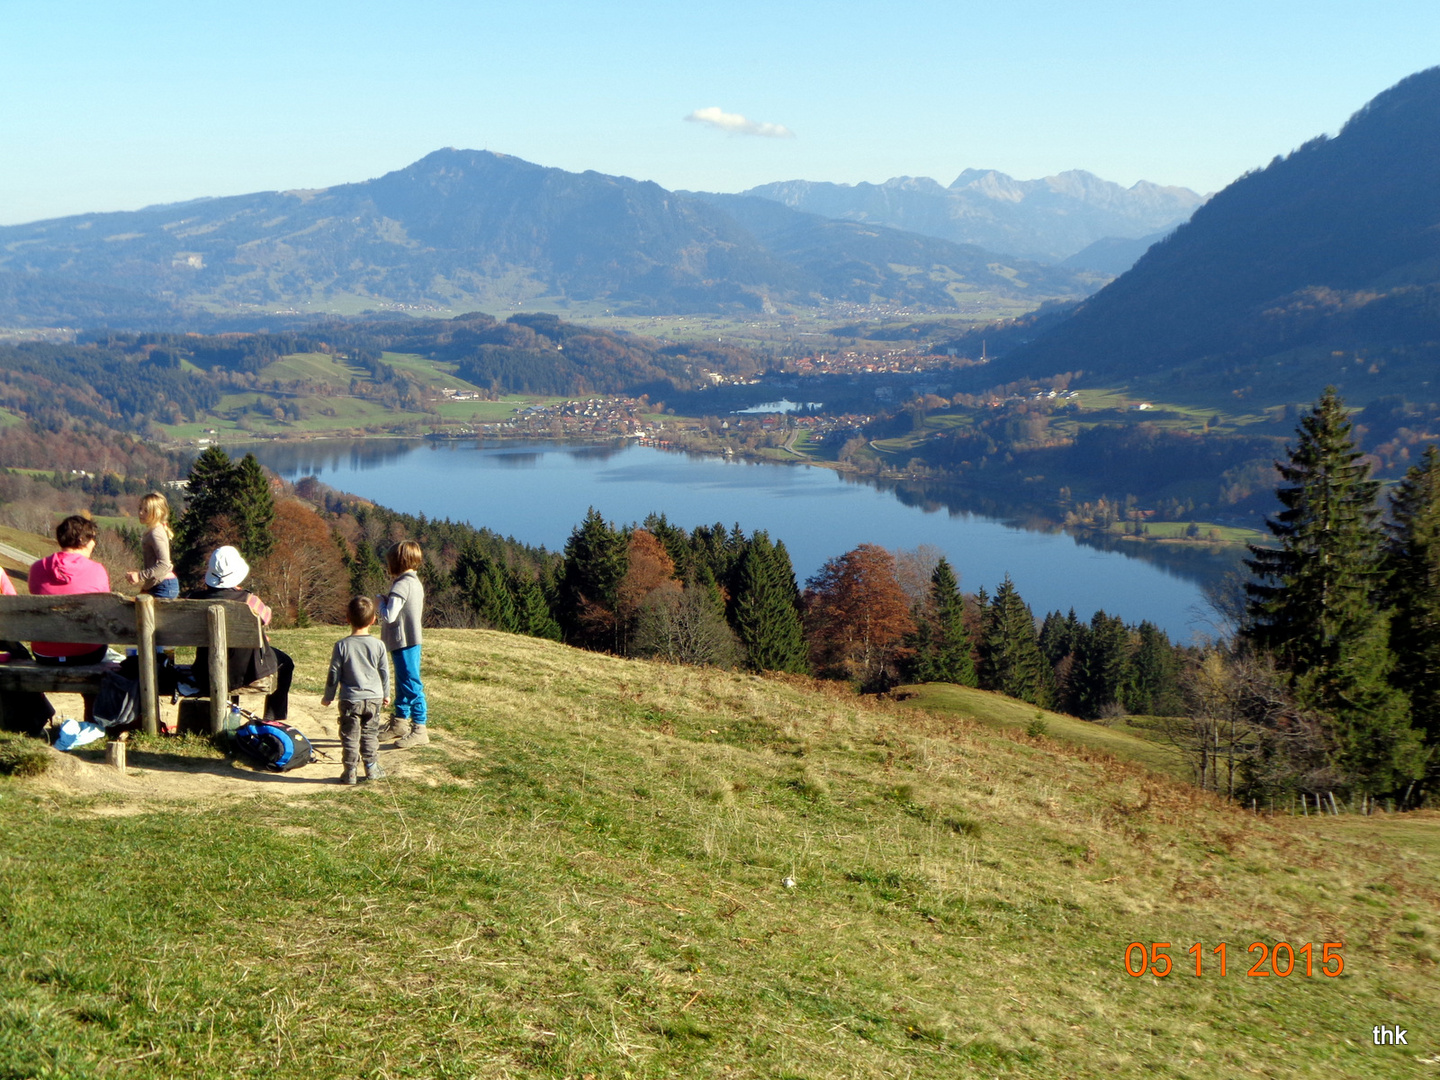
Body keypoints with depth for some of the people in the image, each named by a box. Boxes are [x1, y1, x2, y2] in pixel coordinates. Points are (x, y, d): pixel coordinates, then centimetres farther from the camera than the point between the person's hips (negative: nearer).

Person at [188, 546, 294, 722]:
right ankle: (273, 719, 31)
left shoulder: (196, 598, -13)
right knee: (284, 664, 25)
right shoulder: (248, 600, -22)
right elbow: (266, 616, 1)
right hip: (245, 674, -4)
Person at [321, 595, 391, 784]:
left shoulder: (342, 645, -9)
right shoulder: (378, 645, -4)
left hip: (350, 700, -2)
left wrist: (328, 697, 7)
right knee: (370, 734, 14)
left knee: (350, 736, 4)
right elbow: (384, 672, 5)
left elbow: (334, 674, -5)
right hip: (374, 698, 2)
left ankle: (349, 772, 5)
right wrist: (385, 694, 19)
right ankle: (372, 768, 18)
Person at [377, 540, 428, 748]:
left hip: (404, 642, -10)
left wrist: (380, 602, -6)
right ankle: (400, 721, 33)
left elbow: (389, 616, -24)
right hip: (409, 639, 10)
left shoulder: (402, 585, -19)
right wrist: (386, 601, 6)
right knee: (402, 682, 21)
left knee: (411, 684, -7)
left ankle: (419, 729, -5)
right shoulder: (415, 582, 12)